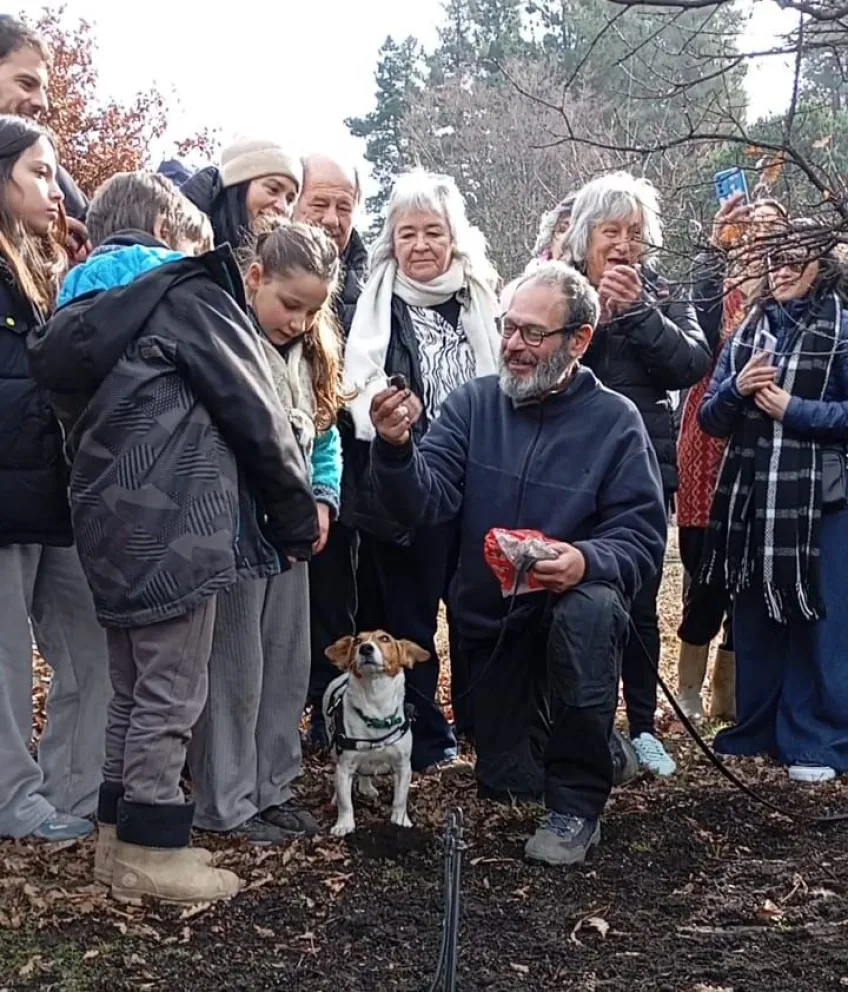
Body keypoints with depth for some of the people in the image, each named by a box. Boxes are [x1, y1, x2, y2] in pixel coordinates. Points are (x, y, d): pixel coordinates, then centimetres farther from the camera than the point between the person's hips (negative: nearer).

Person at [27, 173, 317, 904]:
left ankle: (121, 836, 24)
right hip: (172, 522, -8)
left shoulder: (86, 309, 18)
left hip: (112, 519, 9)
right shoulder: (185, 294, -6)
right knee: (172, 692, 0)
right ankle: (150, 852, 7)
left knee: (133, 689, 17)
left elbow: (89, 417, 18)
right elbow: (255, 409, -7)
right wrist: (297, 514, 3)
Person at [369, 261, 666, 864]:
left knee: (590, 610, -38)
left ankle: (578, 807, -21)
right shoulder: (473, 403, -4)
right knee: (505, 785, 4)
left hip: (576, 604, -3)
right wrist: (396, 449, -35)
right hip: (491, 620, 3)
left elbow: (642, 537, -15)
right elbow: (427, 502, -15)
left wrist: (587, 562, -36)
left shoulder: (615, 421, -10)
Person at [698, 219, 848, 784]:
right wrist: (736, 389, -8)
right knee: (754, 619, 12)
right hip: (750, 499, 5)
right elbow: (712, 421, 10)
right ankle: (755, 730, 25)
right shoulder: (748, 332, 13)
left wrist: (792, 408, -13)